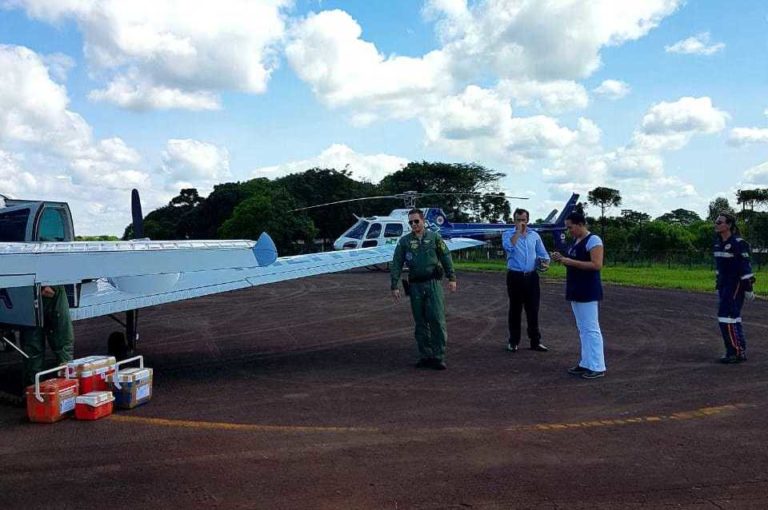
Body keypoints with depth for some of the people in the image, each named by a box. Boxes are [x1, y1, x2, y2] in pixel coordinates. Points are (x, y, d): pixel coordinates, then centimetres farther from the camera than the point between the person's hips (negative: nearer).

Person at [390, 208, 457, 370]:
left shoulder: (434, 237, 5)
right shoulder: (404, 241, 7)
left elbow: (446, 257, 5)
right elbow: (396, 264, 5)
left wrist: (452, 278, -2)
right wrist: (394, 286, -1)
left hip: (433, 283, -2)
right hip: (415, 286, 2)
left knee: (437, 320, -7)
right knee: (420, 323, 6)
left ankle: (438, 357, -1)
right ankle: (425, 356, 15)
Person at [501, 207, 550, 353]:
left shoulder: (535, 235, 10)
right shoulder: (508, 234, 1)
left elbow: (543, 254, 11)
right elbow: (508, 247, -21)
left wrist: (545, 262, -10)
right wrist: (518, 231, -15)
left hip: (531, 277, 2)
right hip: (515, 276, -2)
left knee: (533, 309, 5)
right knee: (515, 309, 5)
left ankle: (535, 341, 12)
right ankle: (513, 341, 13)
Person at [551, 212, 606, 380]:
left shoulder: (593, 240, -13)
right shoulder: (575, 241, 14)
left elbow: (597, 265, -21)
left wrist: (570, 261, -22)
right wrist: (562, 258, 3)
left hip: (588, 292, -9)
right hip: (576, 291, 9)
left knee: (591, 329, -6)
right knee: (582, 329, 12)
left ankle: (597, 367, -1)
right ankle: (586, 363, 19)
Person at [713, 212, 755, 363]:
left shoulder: (738, 243, -16)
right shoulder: (719, 242, 9)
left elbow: (745, 266, -16)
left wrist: (748, 288, -17)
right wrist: (719, 286, 19)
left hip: (736, 284, -9)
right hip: (724, 284, 9)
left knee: (725, 316, -11)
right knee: (732, 318, 11)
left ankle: (735, 352, -3)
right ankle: (740, 352, 19)